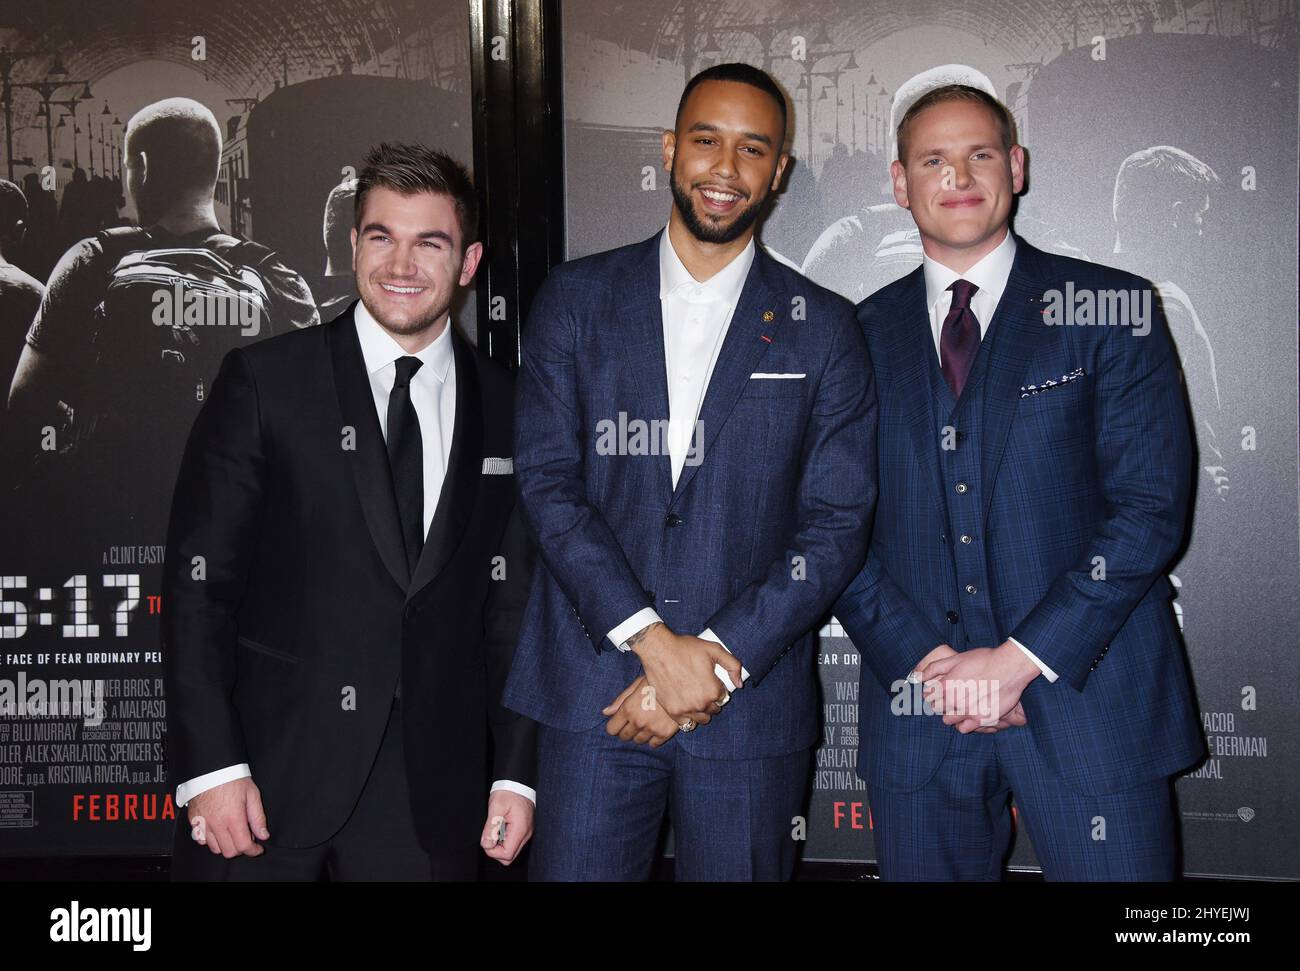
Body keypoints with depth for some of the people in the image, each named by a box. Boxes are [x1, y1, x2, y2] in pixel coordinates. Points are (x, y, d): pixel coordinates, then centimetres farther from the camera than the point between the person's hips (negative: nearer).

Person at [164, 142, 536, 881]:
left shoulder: (505, 408, 6)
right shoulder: (264, 382, -3)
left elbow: (512, 604, 8)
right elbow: (197, 580, -5)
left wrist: (518, 771, 4)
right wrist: (209, 766, -12)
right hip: (270, 769, -2)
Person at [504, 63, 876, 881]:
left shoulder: (824, 329, 5)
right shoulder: (577, 299, 6)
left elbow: (837, 525, 0)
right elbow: (548, 482, -3)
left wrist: (717, 660, -11)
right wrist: (655, 643, -12)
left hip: (751, 700, 0)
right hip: (592, 692, 0)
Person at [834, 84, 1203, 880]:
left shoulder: (1111, 309, 1)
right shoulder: (864, 335, 9)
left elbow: (1150, 507, -6)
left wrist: (1021, 658, -13)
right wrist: (926, 661, -8)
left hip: (1084, 692, -2)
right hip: (917, 705, 2)